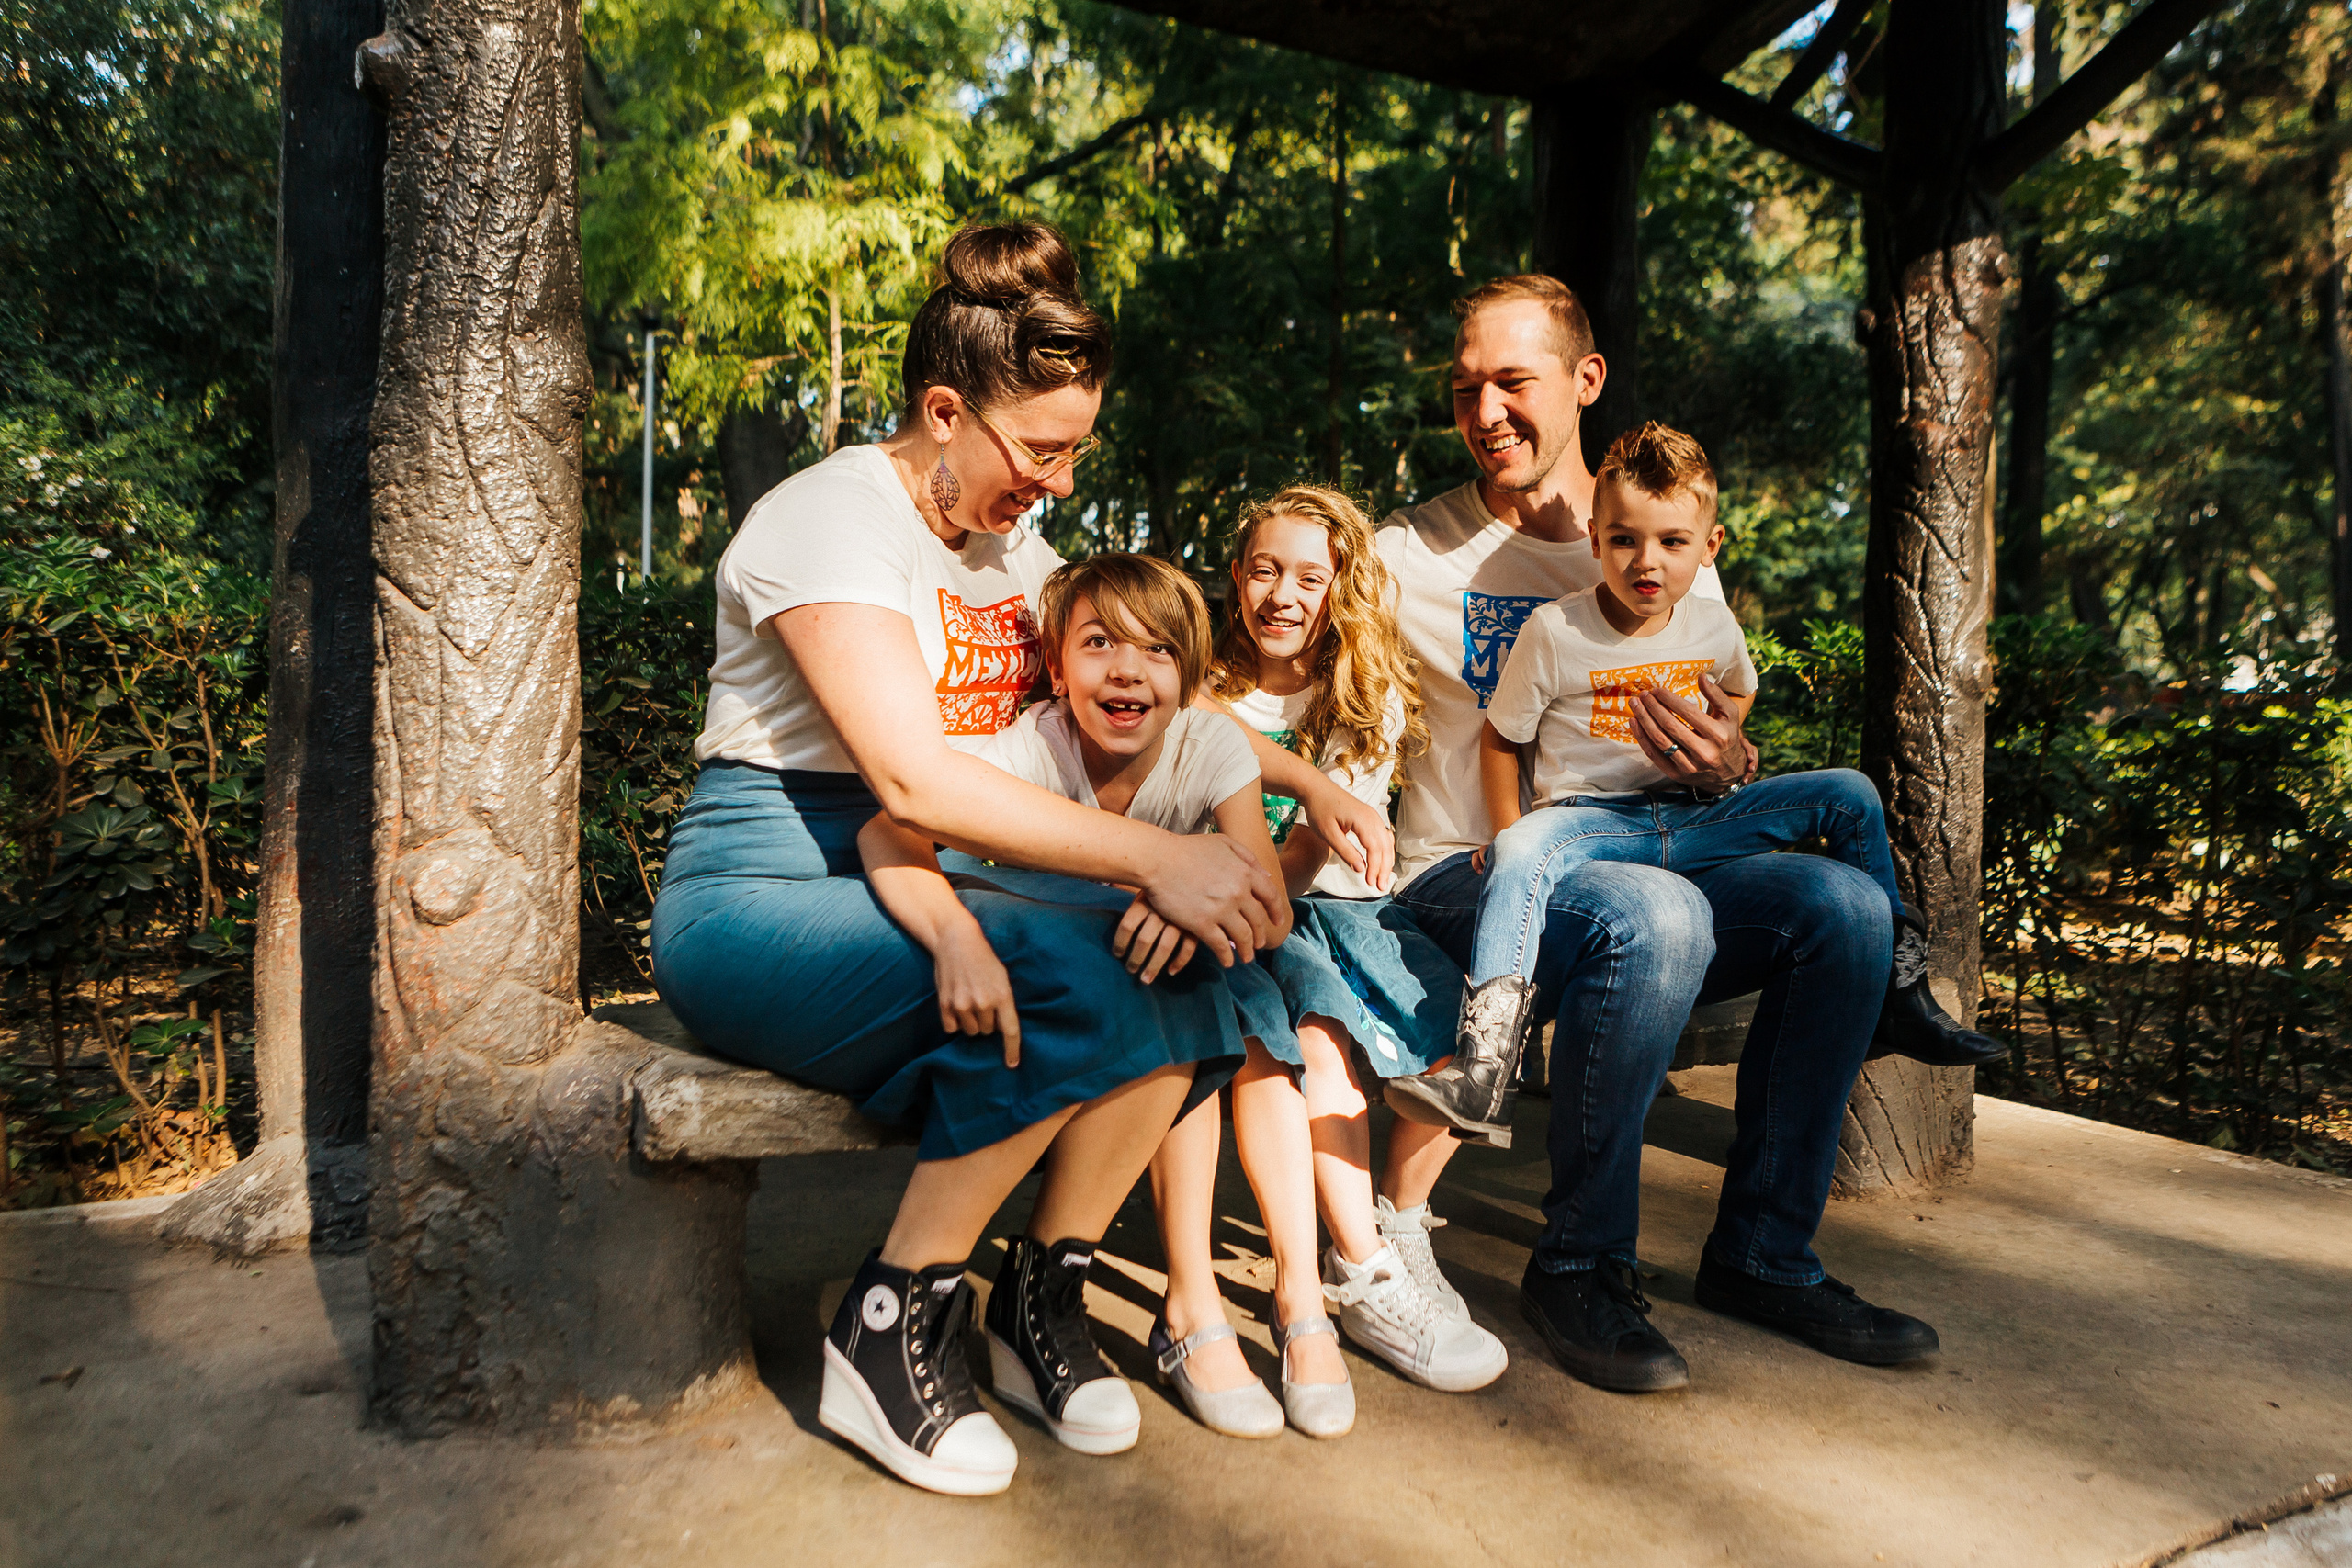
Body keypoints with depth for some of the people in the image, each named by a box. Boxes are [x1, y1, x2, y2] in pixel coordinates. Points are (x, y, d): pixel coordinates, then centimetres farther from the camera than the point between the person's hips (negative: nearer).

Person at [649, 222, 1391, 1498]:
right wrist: (1154, 855, -30)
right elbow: (915, 779, -26)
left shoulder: (1011, 546, 13)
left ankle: (1050, 1283, -1)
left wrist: (1309, 783, 7)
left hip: (913, 886, 7)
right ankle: (885, 1334, -14)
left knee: (1194, 951, -16)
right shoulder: (834, 518, -13)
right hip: (761, 894, -7)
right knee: (1069, 972, -32)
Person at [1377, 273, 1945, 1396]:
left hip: (1638, 866, 5)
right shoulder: (1409, 556, 0)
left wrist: (1727, 767, -10)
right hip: (1465, 882, -4)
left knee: (1844, 906, -18)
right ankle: (1580, 1265, -13)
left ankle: (1761, 1252, -2)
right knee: (1654, 917, -35)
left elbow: (1725, 754, 14)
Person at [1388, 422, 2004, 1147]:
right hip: (1589, 820, -4)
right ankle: (1486, 1066, -46)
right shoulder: (1555, 632, -8)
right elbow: (1501, 736, 0)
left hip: (1695, 818, 5)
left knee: (1848, 792, -6)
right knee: (1521, 856, -39)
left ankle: (1900, 990, 7)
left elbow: (1739, 690, 30)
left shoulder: (1714, 626, 6)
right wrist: (1510, 839, -6)